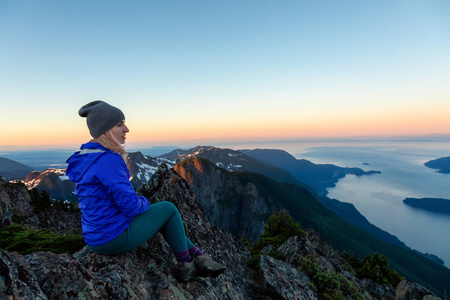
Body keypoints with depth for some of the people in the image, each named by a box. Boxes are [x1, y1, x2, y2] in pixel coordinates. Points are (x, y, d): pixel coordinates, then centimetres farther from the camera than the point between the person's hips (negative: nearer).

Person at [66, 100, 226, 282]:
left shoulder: (86, 158, 6)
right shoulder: (108, 160, -26)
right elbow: (130, 204, -24)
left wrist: (137, 203, 11)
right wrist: (144, 203, -1)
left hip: (97, 238, 9)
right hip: (115, 238, -9)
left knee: (161, 215, 20)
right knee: (169, 208, 5)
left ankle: (199, 257, 23)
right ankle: (186, 265, 22)